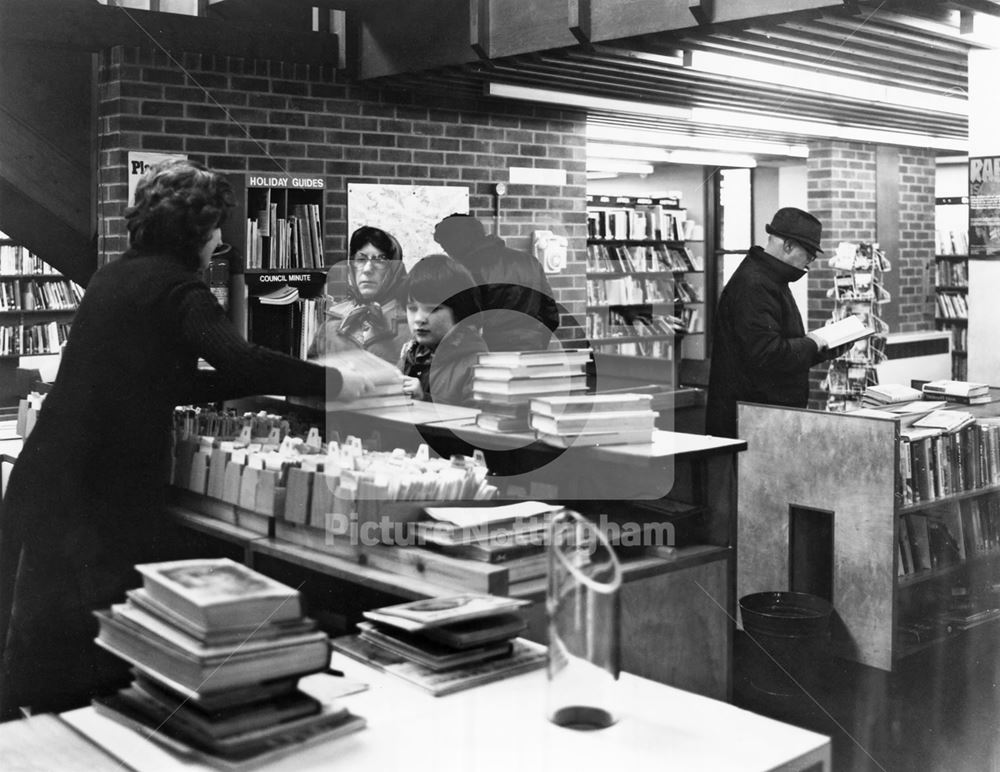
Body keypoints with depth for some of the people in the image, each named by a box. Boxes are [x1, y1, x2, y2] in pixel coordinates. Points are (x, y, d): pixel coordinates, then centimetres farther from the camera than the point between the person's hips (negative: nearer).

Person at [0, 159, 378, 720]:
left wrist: (264, 383, 21)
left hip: (50, 476, 9)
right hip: (103, 487, -9)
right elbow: (239, 360, -26)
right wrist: (333, 383, -16)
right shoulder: (175, 286, -11)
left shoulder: (117, 276, 17)